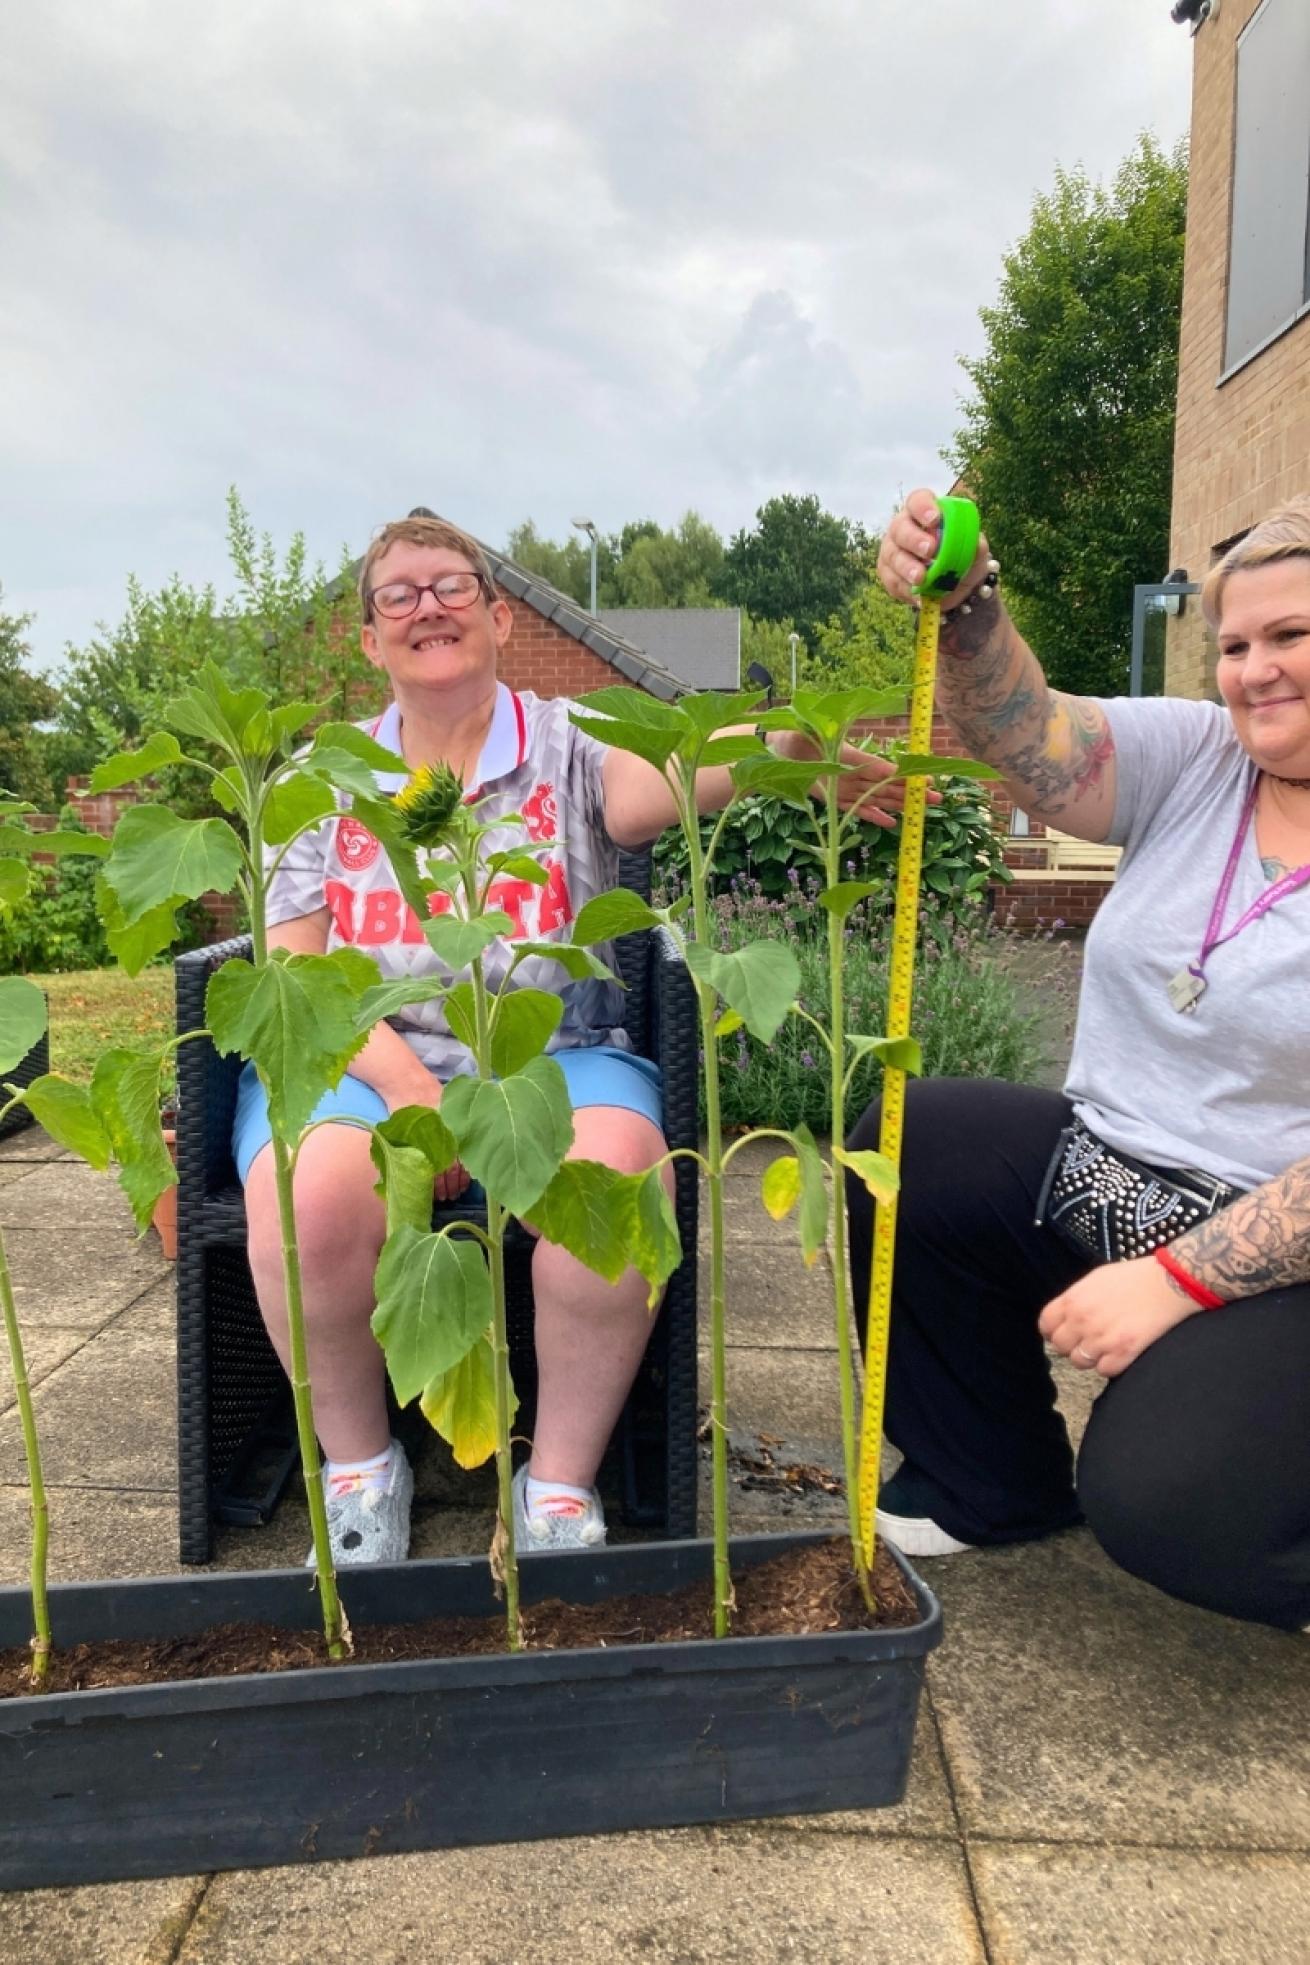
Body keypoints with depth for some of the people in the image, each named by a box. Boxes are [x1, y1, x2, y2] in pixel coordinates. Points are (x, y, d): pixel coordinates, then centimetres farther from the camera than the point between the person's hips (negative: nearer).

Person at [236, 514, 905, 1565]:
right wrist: (399, 1077, -14)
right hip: (361, 1057, 1)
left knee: (617, 1173, -33)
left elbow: (658, 777, -17)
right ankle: (359, 1467, -3)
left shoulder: (568, 744, 8)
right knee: (315, 1191, -32)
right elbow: (293, 969, 4)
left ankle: (561, 1485, -10)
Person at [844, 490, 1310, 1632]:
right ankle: (992, 1487, 11)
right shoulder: (1193, 763, 3)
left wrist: (1178, 1277, -23)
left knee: (1162, 1503, -25)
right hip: (1102, 1173, 6)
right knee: (908, 1148, -10)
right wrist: (963, 605, -32)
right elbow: (1025, 736, -14)